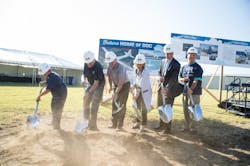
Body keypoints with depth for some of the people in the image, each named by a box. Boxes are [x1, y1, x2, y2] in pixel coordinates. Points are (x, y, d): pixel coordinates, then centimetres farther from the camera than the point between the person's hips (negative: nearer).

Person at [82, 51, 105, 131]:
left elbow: (96, 83, -30)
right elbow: (84, 74, 5)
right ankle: (87, 122, 23)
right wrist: (83, 80, -18)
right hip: (90, 84, 7)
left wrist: (88, 92, -36)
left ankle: (92, 125, -2)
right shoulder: (86, 64, -8)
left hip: (99, 84, -7)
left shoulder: (98, 67, -29)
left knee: (94, 105, -11)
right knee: (86, 103, 9)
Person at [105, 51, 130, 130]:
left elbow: (121, 82, -35)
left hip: (125, 85, -7)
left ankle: (120, 125, -2)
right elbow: (109, 76, 11)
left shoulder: (121, 67, -30)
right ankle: (114, 124, 11)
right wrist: (110, 86, 4)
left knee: (121, 105, -10)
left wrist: (116, 93, -38)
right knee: (114, 104, 4)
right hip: (116, 85, 7)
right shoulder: (109, 67, -8)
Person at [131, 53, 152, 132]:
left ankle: (143, 125, 17)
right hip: (138, 91, 7)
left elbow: (141, 85, -28)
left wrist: (136, 95, -26)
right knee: (137, 107, 15)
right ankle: (137, 122, 31)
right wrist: (134, 86, -5)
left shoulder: (145, 72, -26)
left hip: (145, 92, -7)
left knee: (144, 109, 3)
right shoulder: (136, 70, -3)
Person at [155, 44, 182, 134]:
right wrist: (161, 77, -5)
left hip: (169, 88, -7)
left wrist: (167, 88, -20)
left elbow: (173, 78, -14)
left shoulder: (176, 64, -9)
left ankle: (167, 128, 9)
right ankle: (161, 125, 31)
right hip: (161, 87, 7)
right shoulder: (163, 61, 12)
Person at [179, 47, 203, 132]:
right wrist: (183, 79, -7)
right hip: (185, 91, 6)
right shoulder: (184, 67, 13)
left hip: (194, 92, -6)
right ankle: (187, 127, 26)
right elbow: (179, 78, 17)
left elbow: (196, 80, -15)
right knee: (185, 110, 12)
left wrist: (191, 89, -27)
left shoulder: (197, 67, -5)